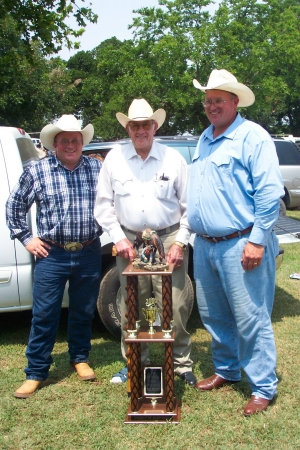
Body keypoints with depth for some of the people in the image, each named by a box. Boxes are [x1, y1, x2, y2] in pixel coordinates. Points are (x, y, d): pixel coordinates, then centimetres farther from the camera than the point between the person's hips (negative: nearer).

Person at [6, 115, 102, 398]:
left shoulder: (97, 169, 3)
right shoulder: (37, 171, 0)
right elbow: (14, 206, 9)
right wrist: (25, 238, 4)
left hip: (89, 254, 2)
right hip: (51, 255, -1)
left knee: (84, 311, 13)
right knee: (44, 315, 1)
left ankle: (80, 358, 34)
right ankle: (36, 373, 12)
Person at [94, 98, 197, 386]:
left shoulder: (173, 159, 2)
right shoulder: (114, 159, 5)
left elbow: (189, 206, 4)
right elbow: (103, 205, 7)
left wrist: (180, 242, -4)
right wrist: (119, 239, -2)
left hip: (169, 240, -1)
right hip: (130, 241, 2)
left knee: (175, 307, -2)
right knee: (130, 308, 7)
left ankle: (182, 363, 16)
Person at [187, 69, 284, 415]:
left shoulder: (253, 136, -9)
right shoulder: (204, 140, 15)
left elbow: (270, 192, -14)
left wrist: (257, 240, -19)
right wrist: (192, 235, 17)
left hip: (239, 245, -8)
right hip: (204, 245, 8)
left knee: (251, 320, -2)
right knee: (213, 316, 17)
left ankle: (263, 388, 12)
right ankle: (226, 370, 35)